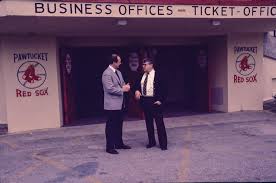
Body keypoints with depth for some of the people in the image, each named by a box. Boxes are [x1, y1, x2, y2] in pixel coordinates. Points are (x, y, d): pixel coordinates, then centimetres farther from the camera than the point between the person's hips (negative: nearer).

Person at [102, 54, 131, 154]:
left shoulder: (118, 72, 13)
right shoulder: (107, 73, -16)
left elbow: (122, 83, 21)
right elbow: (110, 89, -22)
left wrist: (126, 86, -2)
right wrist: (122, 89, -16)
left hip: (120, 103, 9)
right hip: (112, 104, -9)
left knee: (119, 125, 16)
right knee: (111, 126, 0)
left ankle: (119, 143, 28)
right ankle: (110, 147, 8)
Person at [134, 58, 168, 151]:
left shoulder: (157, 75, -9)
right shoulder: (142, 76, 9)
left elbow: (164, 89, -9)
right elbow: (137, 85, 19)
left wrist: (160, 100, -13)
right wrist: (137, 90, -3)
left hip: (155, 101, -6)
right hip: (144, 101, 6)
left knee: (159, 122, -1)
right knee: (148, 122, 13)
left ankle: (163, 144, 8)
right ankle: (151, 142, 26)